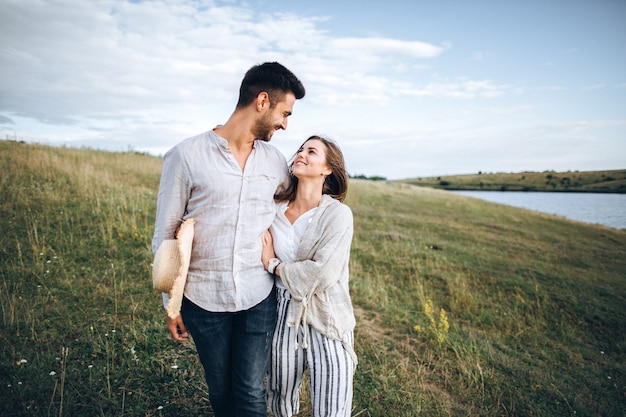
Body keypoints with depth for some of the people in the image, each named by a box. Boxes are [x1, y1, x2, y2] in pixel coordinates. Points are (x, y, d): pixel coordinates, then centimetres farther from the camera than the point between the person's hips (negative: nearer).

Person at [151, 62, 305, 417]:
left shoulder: (276, 161, 3)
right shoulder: (187, 155, -8)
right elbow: (165, 235, -3)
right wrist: (170, 302, 0)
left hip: (259, 297, 2)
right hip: (203, 299, -2)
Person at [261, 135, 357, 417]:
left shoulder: (337, 214, -13)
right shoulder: (275, 210, 0)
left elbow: (322, 274, -20)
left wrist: (274, 265, -10)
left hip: (326, 322, -3)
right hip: (284, 316, 4)